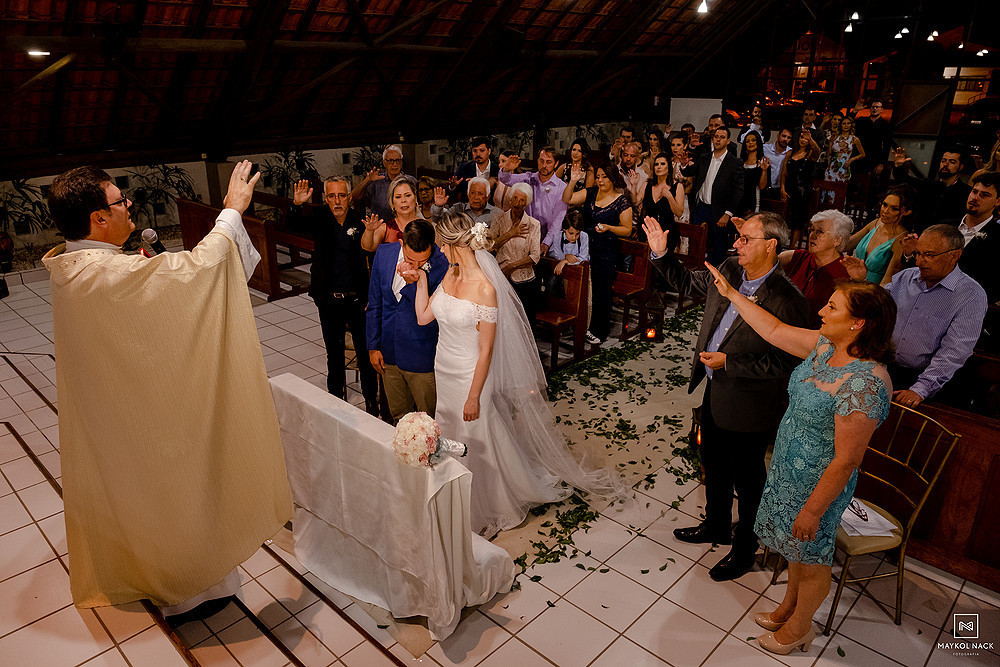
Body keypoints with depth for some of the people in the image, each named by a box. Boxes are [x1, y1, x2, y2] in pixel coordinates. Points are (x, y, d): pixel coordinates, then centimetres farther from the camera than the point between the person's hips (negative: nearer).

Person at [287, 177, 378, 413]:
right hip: (329, 300, 2)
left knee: (365, 352, 7)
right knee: (334, 354, 17)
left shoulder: (361, 221, -7)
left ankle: (372, 400, 24)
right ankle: (337, 399, 34)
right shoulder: (318, 219, -2)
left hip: (357, 299, -2)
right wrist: (296, 204, -37)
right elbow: (291, 224, -19)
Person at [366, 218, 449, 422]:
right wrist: (373, 345, 7)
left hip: (423, 357, -4)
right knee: (398, 416, 21)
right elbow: (374, 303, 4)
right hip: (389, 353, 4)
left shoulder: (443, 263, -20)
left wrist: (413, 283, -33)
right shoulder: (384, 253, -6)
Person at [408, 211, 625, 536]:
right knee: (449, 440, 21)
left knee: (474, 445, 10)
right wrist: (421, 279, -4)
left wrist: (474, 396, -17)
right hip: (444, 372, 8)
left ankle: (483, 513, 36)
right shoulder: (450, 275, -2)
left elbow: (486, 349, -20)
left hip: (470, 375, -7)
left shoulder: (484, 289, -24)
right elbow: (423, 316, 4)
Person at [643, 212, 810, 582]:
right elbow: (687, 281, 14)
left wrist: (728, 363, -24)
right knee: (713, 464, 26)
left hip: (748, 406, -8)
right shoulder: (729, 270, -3)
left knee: (746, 480, 14)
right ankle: (717, 526, 50)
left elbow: (783, 364, -24)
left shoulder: (787, 300, -25)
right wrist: (661, 254, 2)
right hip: (715, 392, 8)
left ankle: (744, 549, 37)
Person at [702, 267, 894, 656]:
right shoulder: (825, 346, -7)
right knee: (795, 548, 28)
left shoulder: (864, 383, -33)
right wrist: (731, 294, 8)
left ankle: (799, 628, 43)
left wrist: (813, 510, -20)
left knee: (811, 558, 17)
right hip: (789, 470, 8)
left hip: (818, 484, -8)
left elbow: (846, 461, -28)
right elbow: (774, 331, 7)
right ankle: (787, 608, 52)